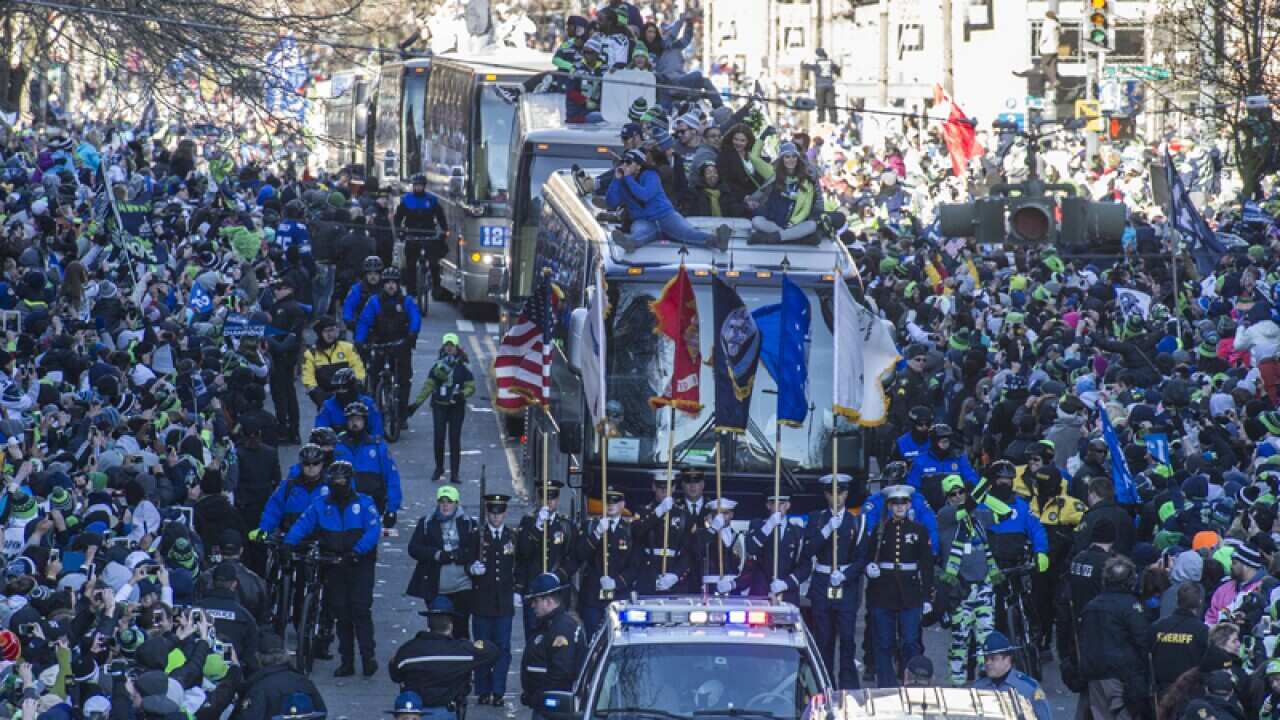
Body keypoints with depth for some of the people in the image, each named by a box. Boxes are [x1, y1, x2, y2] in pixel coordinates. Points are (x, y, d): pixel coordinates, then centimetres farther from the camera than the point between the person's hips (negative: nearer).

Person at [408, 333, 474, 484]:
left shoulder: (463, 367, 2)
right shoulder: (437, 366, 5)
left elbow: (471, 387, 1)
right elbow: (428, 386, 6)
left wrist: (462, 394, -21)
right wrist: (416, 403, 0)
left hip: (457, 407, -1)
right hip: (439, 405, 1)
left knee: (454, 439, -2)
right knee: (439, 437, -5)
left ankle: (454, 473, 2)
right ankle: (439, 468, 13)